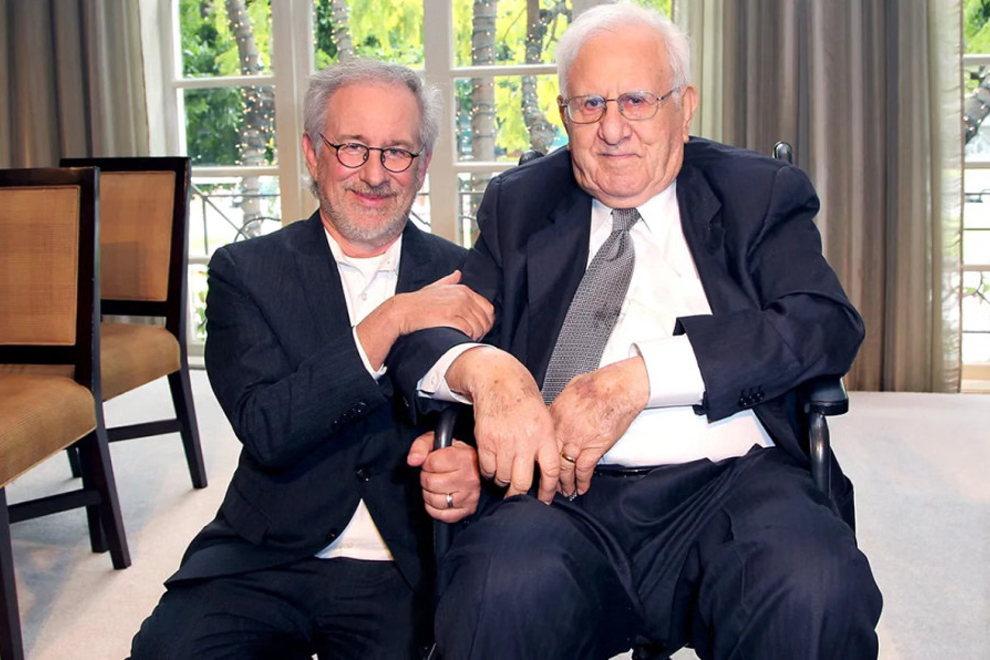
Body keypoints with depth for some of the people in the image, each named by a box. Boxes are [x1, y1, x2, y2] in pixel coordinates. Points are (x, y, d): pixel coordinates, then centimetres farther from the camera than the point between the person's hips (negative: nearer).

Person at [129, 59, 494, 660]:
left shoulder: (462, 275, 6)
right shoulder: (244, 271, 3)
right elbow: (266, 431, -10)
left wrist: (472, 465, -19)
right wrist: (393, 319, -17)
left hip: (402, 572, 1)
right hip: (263, 559, 0)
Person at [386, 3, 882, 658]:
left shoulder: (762, 194, 14)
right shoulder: (517, 204, 18)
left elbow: (828, 323, -3)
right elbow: (421, 335, 10)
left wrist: (642, 375, -15)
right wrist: (483, 368, -16)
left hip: (732, 481, 0)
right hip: (562, 489, 1)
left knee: (815, 593, -32)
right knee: (507, 589, -33)